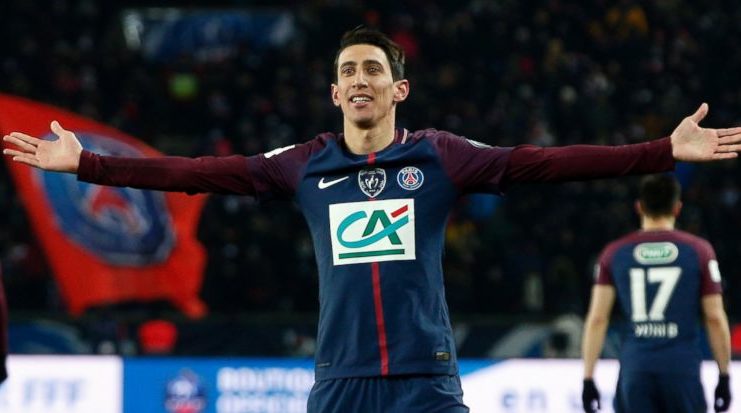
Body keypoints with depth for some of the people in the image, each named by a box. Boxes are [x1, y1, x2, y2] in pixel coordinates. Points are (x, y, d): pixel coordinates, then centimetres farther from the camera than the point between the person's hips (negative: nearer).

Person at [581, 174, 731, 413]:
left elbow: (597, 319, 2)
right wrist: (723, 376, 8)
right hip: (682, 368, -1)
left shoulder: (614, 253, 6)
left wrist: (588, 380, 5)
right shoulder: (698, 251, 2)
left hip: (635, 369, 1)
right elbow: (715, 318, 0)